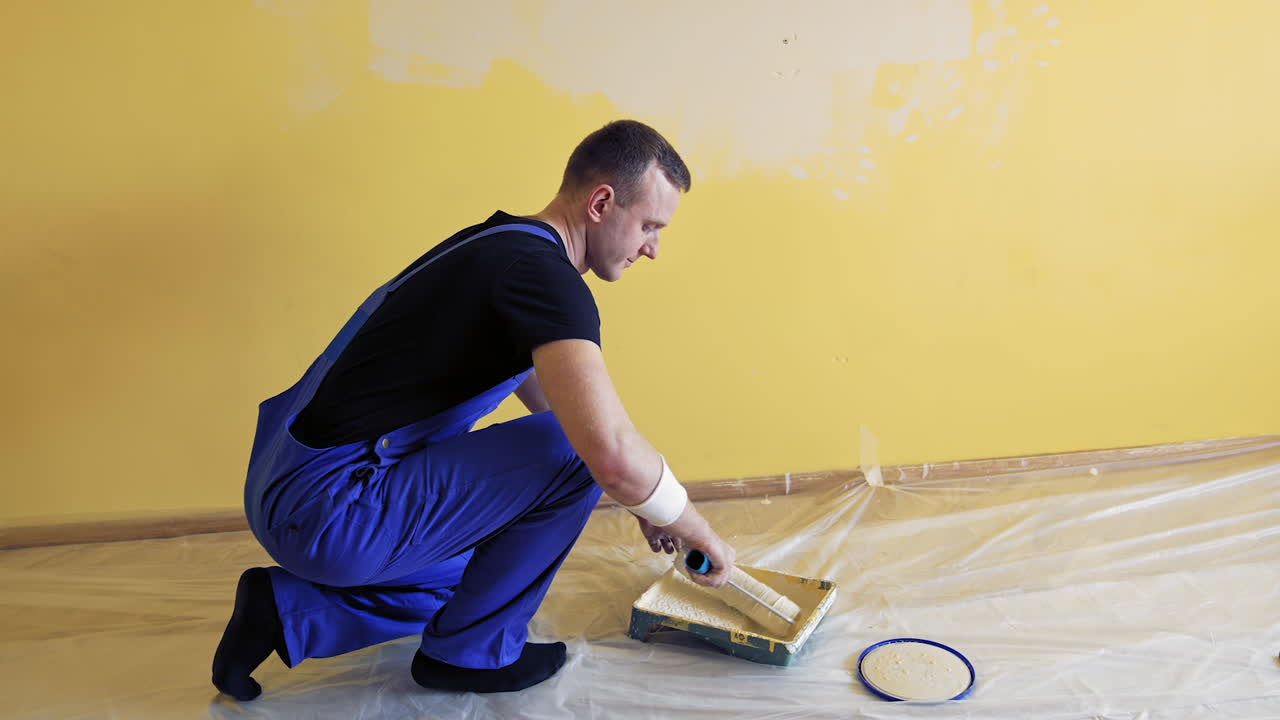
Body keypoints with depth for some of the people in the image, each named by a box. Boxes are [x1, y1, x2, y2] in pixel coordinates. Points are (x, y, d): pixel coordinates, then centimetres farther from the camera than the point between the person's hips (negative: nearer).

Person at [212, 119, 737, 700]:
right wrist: (696, 529, -11)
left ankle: (285, 612, 19)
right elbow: (612, 455, -32)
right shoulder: (545, 275, -19)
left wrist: (646, 503, 22)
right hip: (329, 512, -10)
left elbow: (551, 402, 23)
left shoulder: (504, 246, 12)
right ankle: (471, 651, 3)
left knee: (479, 570, 30)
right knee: (572, 451, -14)